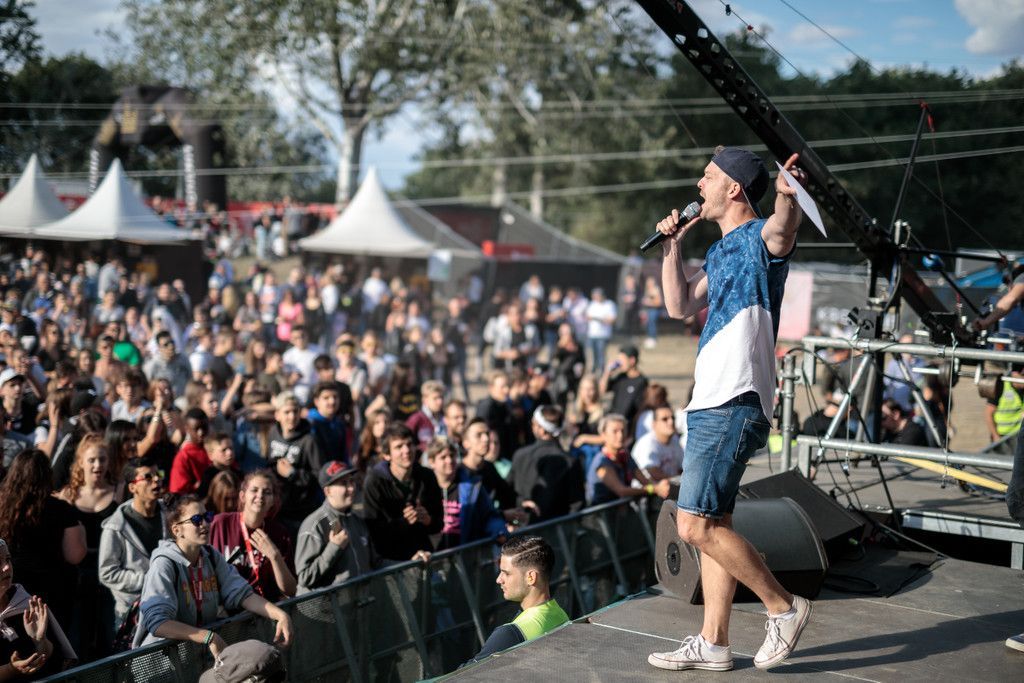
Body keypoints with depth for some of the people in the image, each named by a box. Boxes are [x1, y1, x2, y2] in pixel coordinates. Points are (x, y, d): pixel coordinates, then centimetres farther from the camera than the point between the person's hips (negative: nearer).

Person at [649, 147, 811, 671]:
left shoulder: (761, 239, -8)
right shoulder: (720, 251, 20)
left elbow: (783, 228, -32)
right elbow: (680, 306, 22)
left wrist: (787, 196, -54)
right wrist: (672, 246, 19)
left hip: (734, 406, -10)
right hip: (710, 405, 10)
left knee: (696, 524, -12)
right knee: (711, 524, 11)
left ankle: (784, 606, 2)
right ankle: (712, 643, 18)